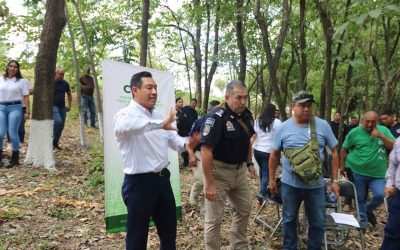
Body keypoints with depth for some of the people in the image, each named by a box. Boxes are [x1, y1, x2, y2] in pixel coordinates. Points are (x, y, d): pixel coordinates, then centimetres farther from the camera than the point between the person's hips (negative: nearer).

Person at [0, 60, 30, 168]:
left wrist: (27, 112, -5)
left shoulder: (22, 81, 4)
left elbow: (26, 97, 1)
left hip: (15, 108, -3)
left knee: (12, 134, -4)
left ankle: (15, 158, 8)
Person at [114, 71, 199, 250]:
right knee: (138, 234, 10)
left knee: (169, 228, 22)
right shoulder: (126, 114, -14)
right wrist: (161, 124, -42)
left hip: (162, 179, 8)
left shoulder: (157, 115, 12)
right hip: (139, 182, -7)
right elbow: (123, 126, -39)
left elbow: (172, 139, 13)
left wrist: (186, 143, -10)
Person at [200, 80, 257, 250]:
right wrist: (209, 183, -27)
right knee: (214, 218, 1)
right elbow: (206, 150, -26)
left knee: (244, 210, 21)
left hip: (239, 170, 8)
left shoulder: (246, 115, 1)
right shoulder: (216, 117, -22)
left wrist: (249, 163, 13)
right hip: (218, 171, -8)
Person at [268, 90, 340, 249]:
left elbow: (334, 152, 2)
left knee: (318, 223, 13)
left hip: (316, 185, 0)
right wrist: (271, 179, 6)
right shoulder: (283, 128, -5)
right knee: (289, 219, 16)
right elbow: (274, 155, 4)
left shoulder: (323, 125, -5)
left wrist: (334, 180, 1)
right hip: (289, 184, 0)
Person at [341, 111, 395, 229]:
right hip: (357, 172, -1)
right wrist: (342, 166, 2)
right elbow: (344, 149, 2)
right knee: (360, 198, 9)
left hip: (378, 174, 1)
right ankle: (363, 220, 31)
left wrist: (381, 136, -17)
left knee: (380, 195, -11)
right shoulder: (355, 132, -4)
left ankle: (368, 210, 21)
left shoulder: (384, 130, 2)